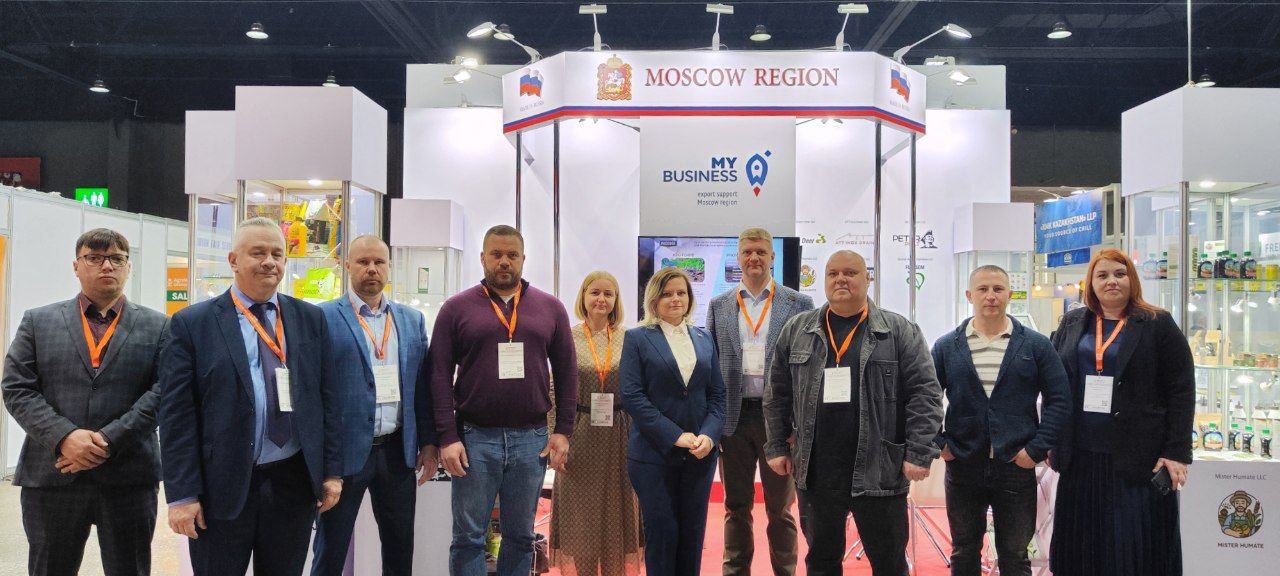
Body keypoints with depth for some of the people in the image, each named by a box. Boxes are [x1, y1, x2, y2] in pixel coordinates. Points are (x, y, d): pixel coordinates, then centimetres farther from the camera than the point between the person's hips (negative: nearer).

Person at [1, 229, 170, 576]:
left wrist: (109, 440, -14)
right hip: (51, 475, 1)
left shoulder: (157, 327, 6)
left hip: (129, 478, -1)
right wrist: (64, 437, -12)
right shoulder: (38, 322, 10)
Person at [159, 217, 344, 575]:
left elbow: (328, 398, 7)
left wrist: (332, 471, 4)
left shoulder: (311, 319, 7)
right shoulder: (192, 324, -2)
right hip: (222, 488, -2)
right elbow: (176, 415, -5)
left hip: (296, 482, 3)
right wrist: (182, 495, -9)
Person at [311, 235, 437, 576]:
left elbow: (422, 386, 12)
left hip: (399, 452, 4)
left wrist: (428, 442, 7)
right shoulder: (323, 317, -4)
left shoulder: (412, 320, 10)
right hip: (345, 452, -4)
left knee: (400, 548, 14)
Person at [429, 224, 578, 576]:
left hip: (532, 440, 2)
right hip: (474, 438, -1)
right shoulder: (456, 308, 2)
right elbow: (440, 376, -1)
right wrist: (447, 438, -7)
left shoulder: (550, 308, 7)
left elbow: (567, 373, 8)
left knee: (521, 537, 12)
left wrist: (563, 431, 1)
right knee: (468, 539, 5)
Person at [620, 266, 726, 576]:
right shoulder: (637, 338, 0)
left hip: (699, 454, 4)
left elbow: (717, 393, 9)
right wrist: (675, 435, -16)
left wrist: (709, 435, -9)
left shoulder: (704, 339, 12)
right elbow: (632, 396, -9)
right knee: (662, 533, 1)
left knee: (693, 534, 8)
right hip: (654, 454, -3)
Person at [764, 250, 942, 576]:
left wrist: (919, 453, -10)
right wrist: (777, 447, 7)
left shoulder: (900, 331, 0)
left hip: (879, 472, -2)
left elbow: (924, 393, -4)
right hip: (815, 472, 3)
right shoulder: (797, 331, 9)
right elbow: (777, 394, 12)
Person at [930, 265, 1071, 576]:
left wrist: (1037, 448, -7)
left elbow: (1059, 399, 1)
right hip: (962, 468, 1)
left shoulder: (1036, 346, 2)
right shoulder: (946, 347, 4)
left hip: (1017, 468, -1)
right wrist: (939, 442, -3)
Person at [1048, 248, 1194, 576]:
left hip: (1139, 458, -3)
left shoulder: (1158, 325, 1)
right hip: (1080, 457, 4)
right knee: (1081, 546, 8)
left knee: (1137, 548, 1)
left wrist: (1177, 453, -9)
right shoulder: (1072, 324, 12)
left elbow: (1181, 391, -3)